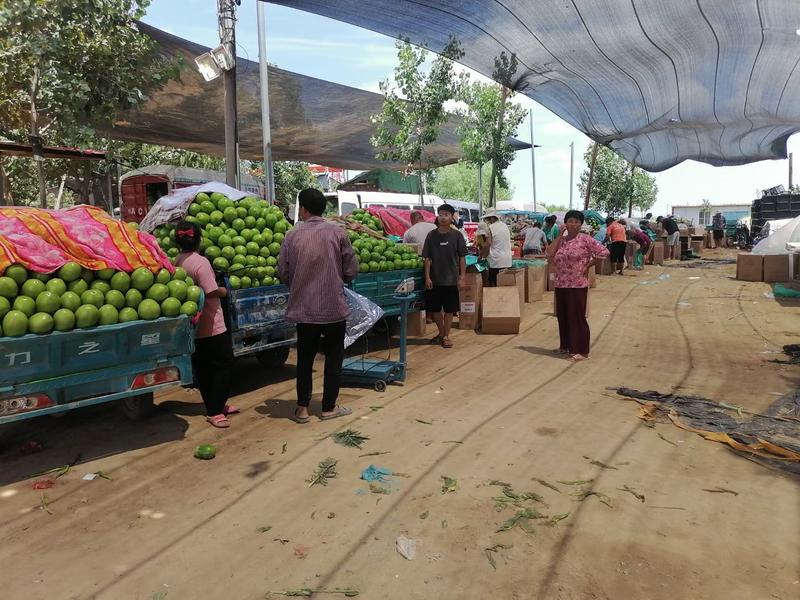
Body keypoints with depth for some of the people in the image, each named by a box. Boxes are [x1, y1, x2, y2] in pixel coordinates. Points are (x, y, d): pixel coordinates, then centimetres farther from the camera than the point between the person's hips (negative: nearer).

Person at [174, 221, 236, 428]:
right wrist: (223, 291, -3)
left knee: (202, 368, 14)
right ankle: (215, 412, -1)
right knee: (223, 365, 1)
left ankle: (215, 406, 27)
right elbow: (211, 291, -23)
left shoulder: (177, 261, 3)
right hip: (211, 326, -8)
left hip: (193, 326, 8)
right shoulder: (200, 262, -18)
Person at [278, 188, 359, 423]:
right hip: (334, 307, -1)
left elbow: (282, 272, 0)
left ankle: (302, 408, 20)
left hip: (304, 308, 1)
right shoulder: (337, 232, -6)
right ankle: (329, 408, 19)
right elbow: (352, 270, -3)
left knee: (305, 358, 14)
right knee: (333, 358, 12)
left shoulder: (292, 235, -4)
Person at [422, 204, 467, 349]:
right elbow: (427, 258, 2)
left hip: (451, 280, -1)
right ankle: (441, 333, 30)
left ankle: (446, 336, 20)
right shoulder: (432, 235, 1)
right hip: (434, 279, 2)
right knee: (435, 309, 9)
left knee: (449, 309, 6)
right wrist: (427, 277, -5)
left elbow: (462, 258, 0)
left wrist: (461, 277, -6)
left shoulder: (457, 235, -2)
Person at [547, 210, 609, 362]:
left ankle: (581, 351, 5)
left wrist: (588, 265, -10)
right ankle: (565, 346, 28)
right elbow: (549, 255, -5)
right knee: (563, 316, 13)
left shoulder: (585, 239, -6)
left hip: (577, 285, -6)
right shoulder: (561, 240, 10)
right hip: (560, 285, 6)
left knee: (577, 316, -2)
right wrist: (560, 235, -4)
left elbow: (604, 252, -10)